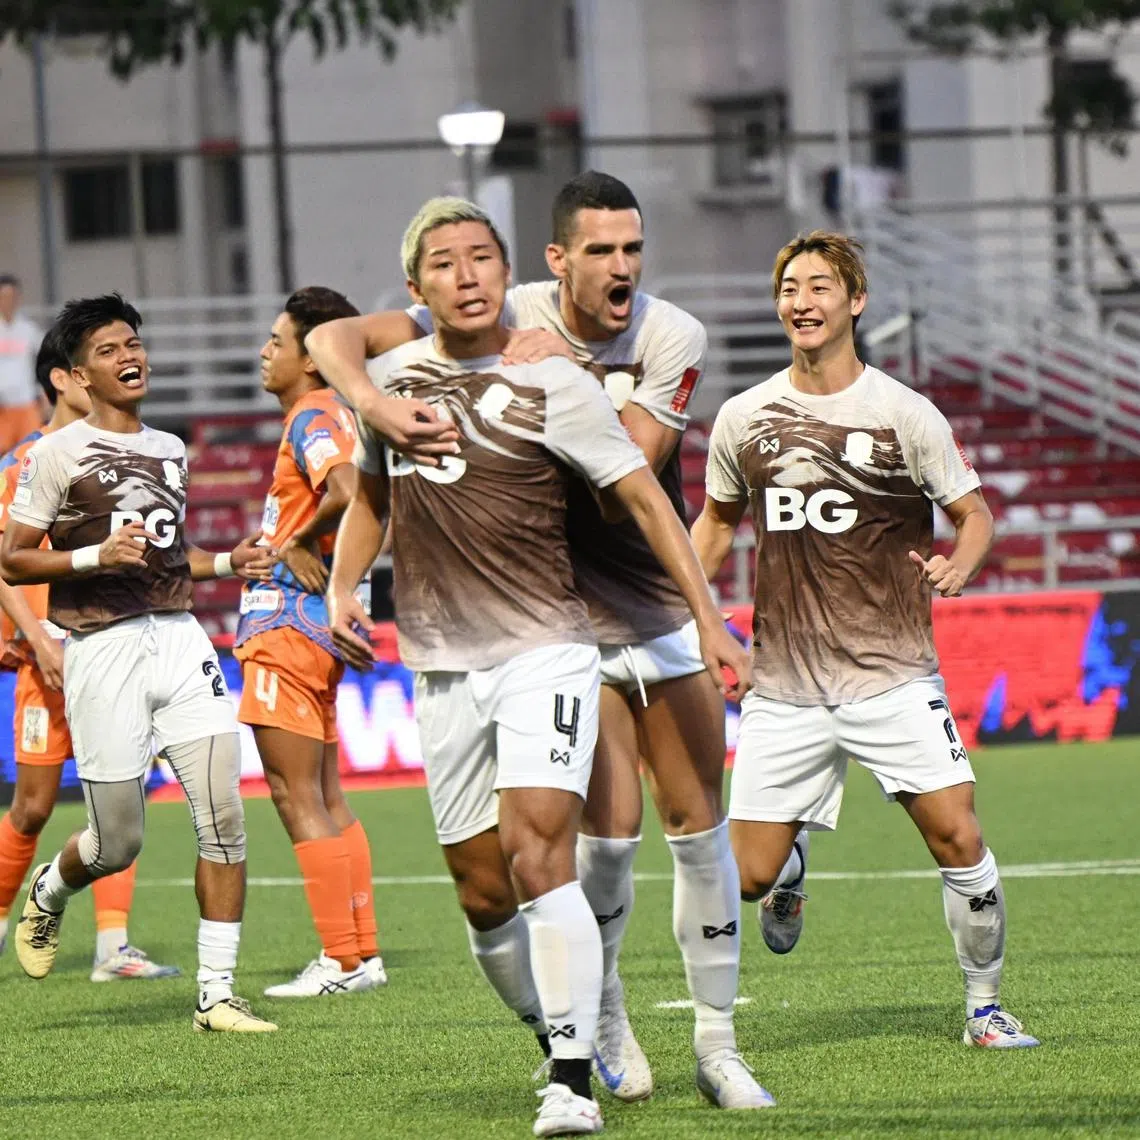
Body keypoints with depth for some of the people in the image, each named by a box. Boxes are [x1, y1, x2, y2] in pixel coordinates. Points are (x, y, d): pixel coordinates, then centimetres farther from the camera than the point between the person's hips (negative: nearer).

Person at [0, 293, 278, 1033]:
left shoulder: (171, 451, 16)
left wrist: (227, 564, 11)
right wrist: (96, 557, -17)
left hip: (179, 635, 5)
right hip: (103, 647, -5)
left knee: (224, 817, -9)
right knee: (117, 844, 2)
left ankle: (218, 993, -4)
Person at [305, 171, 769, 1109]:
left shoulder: (673, 337, -10)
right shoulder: (503, 321, -11)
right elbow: (335, 338, -14)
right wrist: (376, 403, -33)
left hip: (667, 608, 2)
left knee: (699, 825, 2)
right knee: (609, 829, -10)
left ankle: (717, 1044, 13)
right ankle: (602, 1017, 15)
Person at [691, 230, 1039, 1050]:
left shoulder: (902, 414, -2)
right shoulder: (744, 419, 6)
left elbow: (975, 512, 5)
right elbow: (718, 521, 23)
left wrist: (958, 566, -17)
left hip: (893, 675, -2)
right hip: (784, 687, 2)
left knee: (958, 841, -14)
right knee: (747, 876, -3)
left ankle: (985, 1006, 6)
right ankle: (792, 876, 35)